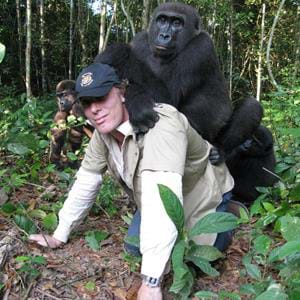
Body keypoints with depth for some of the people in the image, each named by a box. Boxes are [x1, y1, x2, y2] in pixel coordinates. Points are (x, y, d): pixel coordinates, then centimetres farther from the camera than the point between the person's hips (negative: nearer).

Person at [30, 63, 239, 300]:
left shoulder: (160, 125, -42)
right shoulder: (104, 131, -15)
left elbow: (163, 196, -50)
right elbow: (86, 182, -5)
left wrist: (151, 281, -53)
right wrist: (60, 235, -1)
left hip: (205, 195, -6)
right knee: (134, 247, 5)